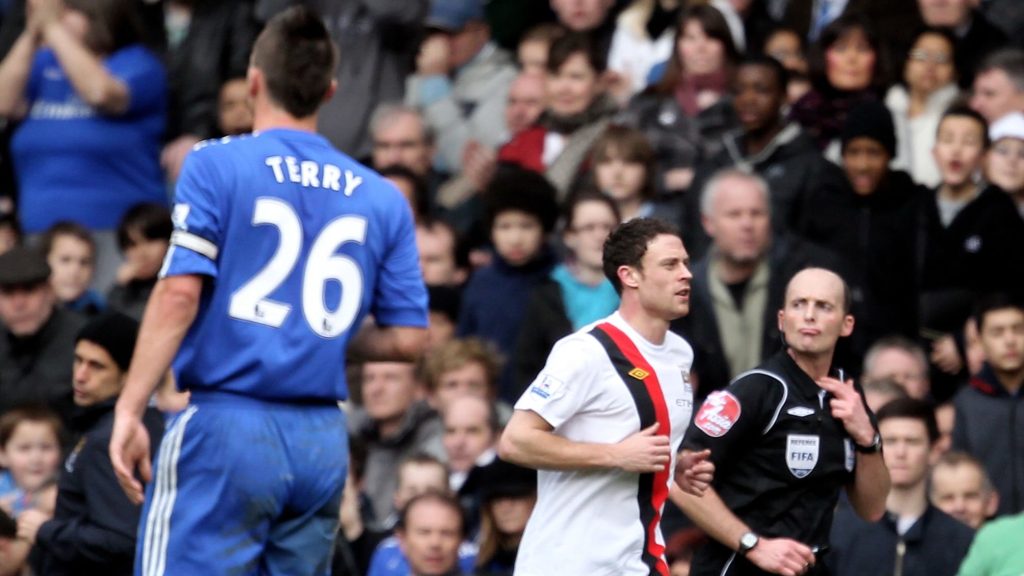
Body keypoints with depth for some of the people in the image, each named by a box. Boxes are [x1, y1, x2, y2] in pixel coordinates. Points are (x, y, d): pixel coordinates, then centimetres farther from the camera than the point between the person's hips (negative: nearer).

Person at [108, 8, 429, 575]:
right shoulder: (381, 198, 11)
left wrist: (129, 408, -9)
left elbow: (179, 294, -10)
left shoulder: (216, 166, -1)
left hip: (227, 424, -5)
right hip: (324, 443, 5)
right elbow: (407, 338, 9)